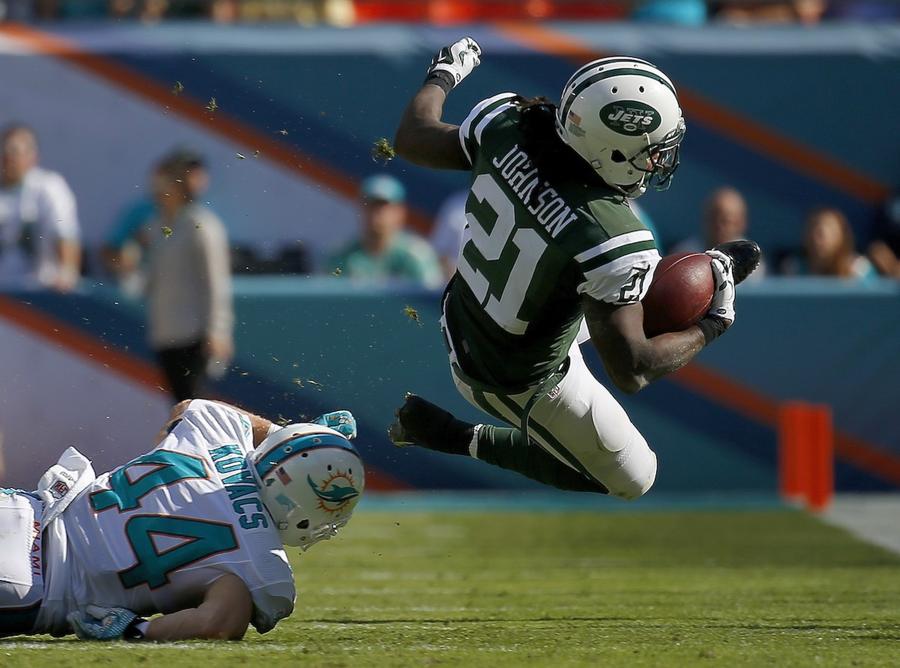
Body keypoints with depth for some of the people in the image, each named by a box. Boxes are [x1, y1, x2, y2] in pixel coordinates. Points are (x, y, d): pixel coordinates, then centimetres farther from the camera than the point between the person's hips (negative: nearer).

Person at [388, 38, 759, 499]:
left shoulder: (506, 124, -24)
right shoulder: (611, 243, -39)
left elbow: (412, 139, -5)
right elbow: (631, 370, -35)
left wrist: (442, 76, 16)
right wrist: (713, 326, -19)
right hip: (517, 382, -8)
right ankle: (461, 439, 10)